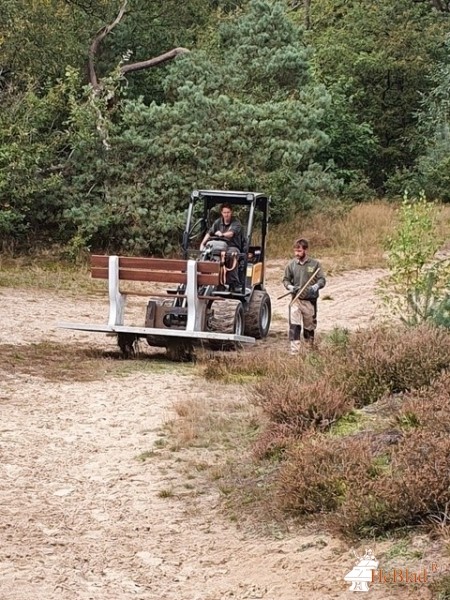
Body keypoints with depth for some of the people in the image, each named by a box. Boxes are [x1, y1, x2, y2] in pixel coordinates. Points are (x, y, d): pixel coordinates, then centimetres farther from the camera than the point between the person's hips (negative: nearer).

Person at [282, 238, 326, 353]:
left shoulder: (315, 264, -3)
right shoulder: (291, 264, 0)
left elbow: (322, 279, -3)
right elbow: (286, 279, 9)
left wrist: (316, 286, -24)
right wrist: (289, 286, -12)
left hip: (310, 300, 0)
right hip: (296, 299, 0)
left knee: (309, 326, 14)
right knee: (294, 325, -15)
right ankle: (294, 350, -17)